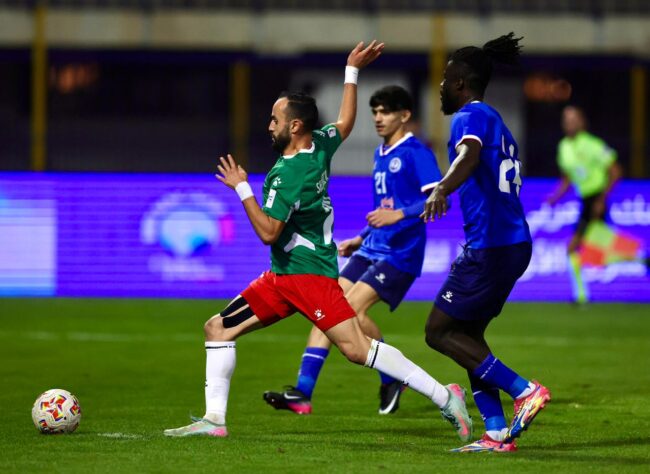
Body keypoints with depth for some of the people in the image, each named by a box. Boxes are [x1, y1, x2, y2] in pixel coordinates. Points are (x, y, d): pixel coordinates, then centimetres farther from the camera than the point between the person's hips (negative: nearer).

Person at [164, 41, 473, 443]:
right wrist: (353, 72, 31)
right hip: (282, 275, 10)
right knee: (219, 328, 6)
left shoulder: (290, 174, -22)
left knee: (357, 349, -16)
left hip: (307, 273, -10)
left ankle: (444, 396, -13)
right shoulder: (320, 145, 4)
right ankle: (214, 419, 5)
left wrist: (242, 189, -18)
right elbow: (346, 122, 26)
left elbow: (268, 232, -24)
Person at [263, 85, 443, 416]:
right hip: (372, 249, 9)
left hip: (400, 253, -9)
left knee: (351, 309, -21)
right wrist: (361, 239, 25)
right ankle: (303, 392, -8)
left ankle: (391, 379, 0)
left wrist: (400, 214, -30)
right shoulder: (380, 155, 19)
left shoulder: (415, 153, -9)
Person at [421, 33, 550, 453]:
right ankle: (496, 433, 7)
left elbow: (470, 155, -32)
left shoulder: (471, 117, -10)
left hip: (489, 246, -10)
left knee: (440, 331, -3)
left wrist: (442, 190, -50)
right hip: (514, 242, 10)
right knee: (467, 334, 14)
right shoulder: (496, 121, 20)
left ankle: (525, 390, -11)